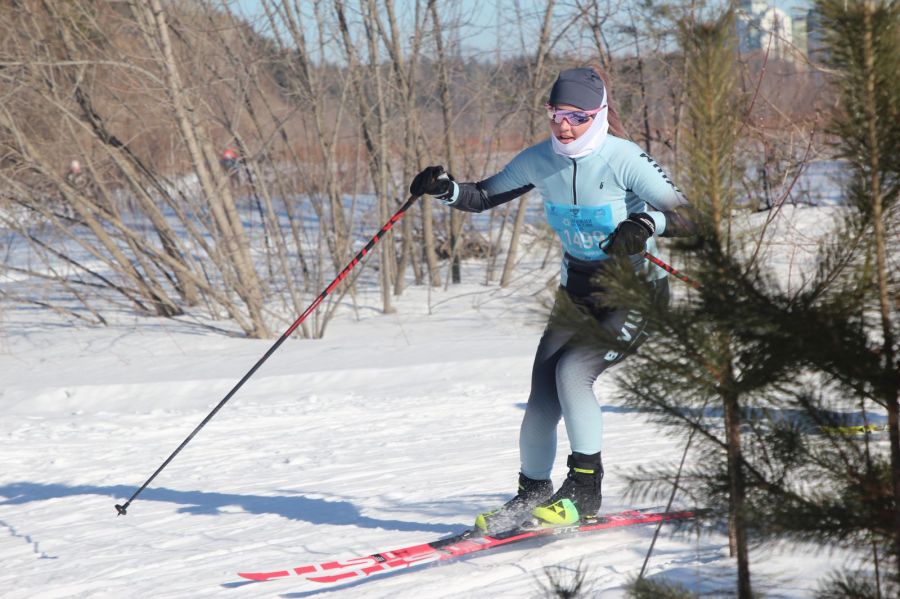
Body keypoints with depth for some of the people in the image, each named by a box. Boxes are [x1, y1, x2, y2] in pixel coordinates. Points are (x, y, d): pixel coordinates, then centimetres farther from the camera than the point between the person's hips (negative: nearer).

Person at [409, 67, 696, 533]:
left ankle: (585, 493, -12)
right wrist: (445, 189, -14)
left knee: (573, 370, -24)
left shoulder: (624, 159, -20)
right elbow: (483, 197, 6)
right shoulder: (540, 160, -5)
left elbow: (687, 218, -23)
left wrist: (646, 223, -43)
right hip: (577, 293, 5)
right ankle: (532, 494, 12)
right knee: (542, 397, -7)